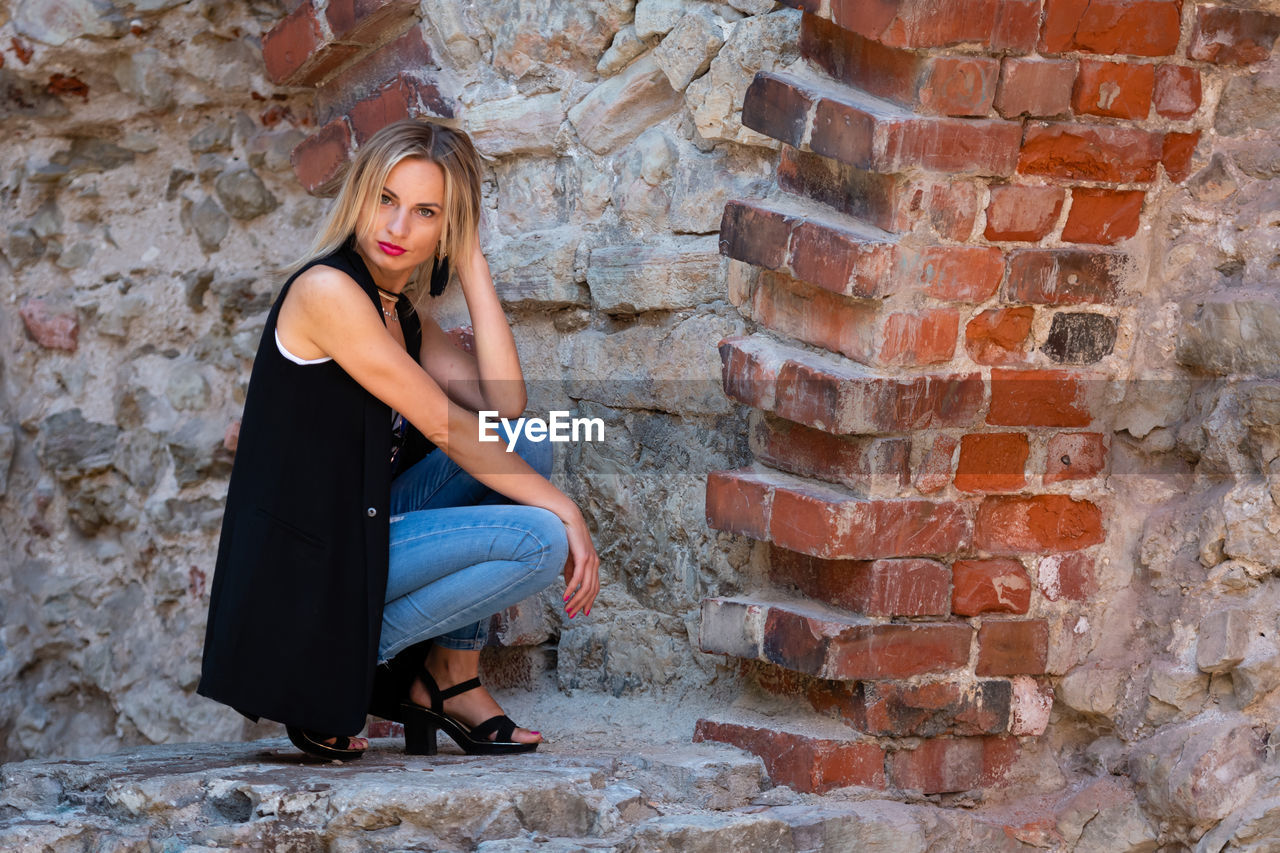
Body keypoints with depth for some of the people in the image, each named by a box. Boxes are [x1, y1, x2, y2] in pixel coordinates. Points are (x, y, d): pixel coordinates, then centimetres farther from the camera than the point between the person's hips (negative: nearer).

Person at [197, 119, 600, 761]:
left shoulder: (403, 311, 12)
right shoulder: (327, 288, -16)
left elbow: (503, 405, -4)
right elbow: (443, 425, -15)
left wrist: (472, 264, -1)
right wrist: (564, 511, -12)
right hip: (305, 562, -9)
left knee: (525, 449, 4)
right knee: (539, 541, -15)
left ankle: (452, 682, 5)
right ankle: (340, 667, -5)